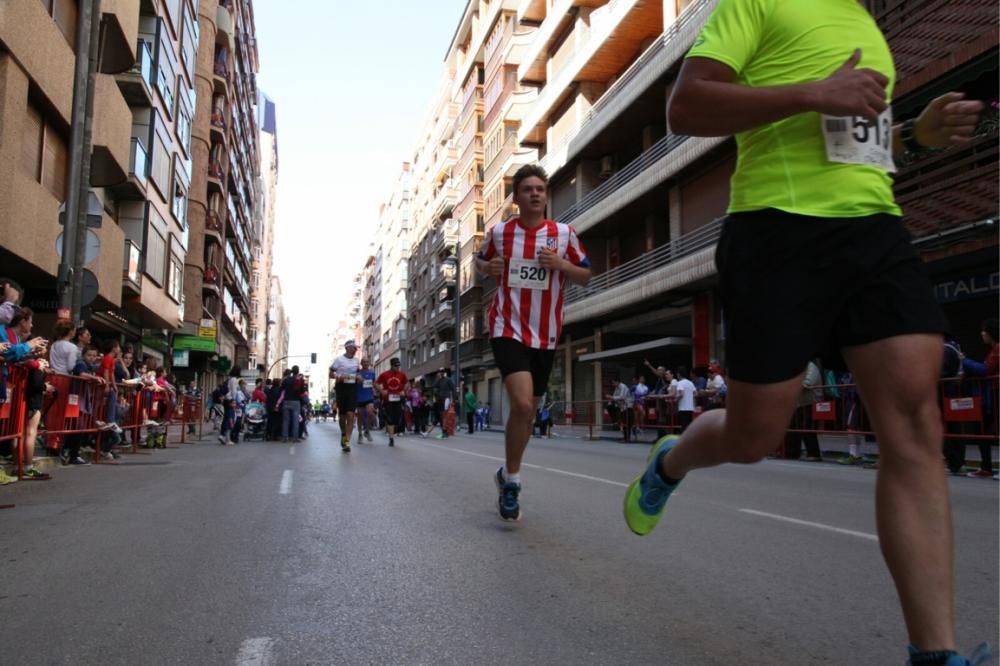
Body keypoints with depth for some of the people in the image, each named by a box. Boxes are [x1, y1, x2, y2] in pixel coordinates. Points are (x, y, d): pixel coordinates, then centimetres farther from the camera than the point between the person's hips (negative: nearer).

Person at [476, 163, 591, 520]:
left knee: (528, 411, 12)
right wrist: (488, 267, -4)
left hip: (545, 335, 3)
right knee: (523, 404, -21)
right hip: (508, 329, -3)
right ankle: (511, 480, -2)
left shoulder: (564, 233, 1)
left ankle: (507, 474, 35)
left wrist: (560, 263, -13)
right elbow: (480, 260, 20)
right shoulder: (499, 231, 2)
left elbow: (586, 276, 7)